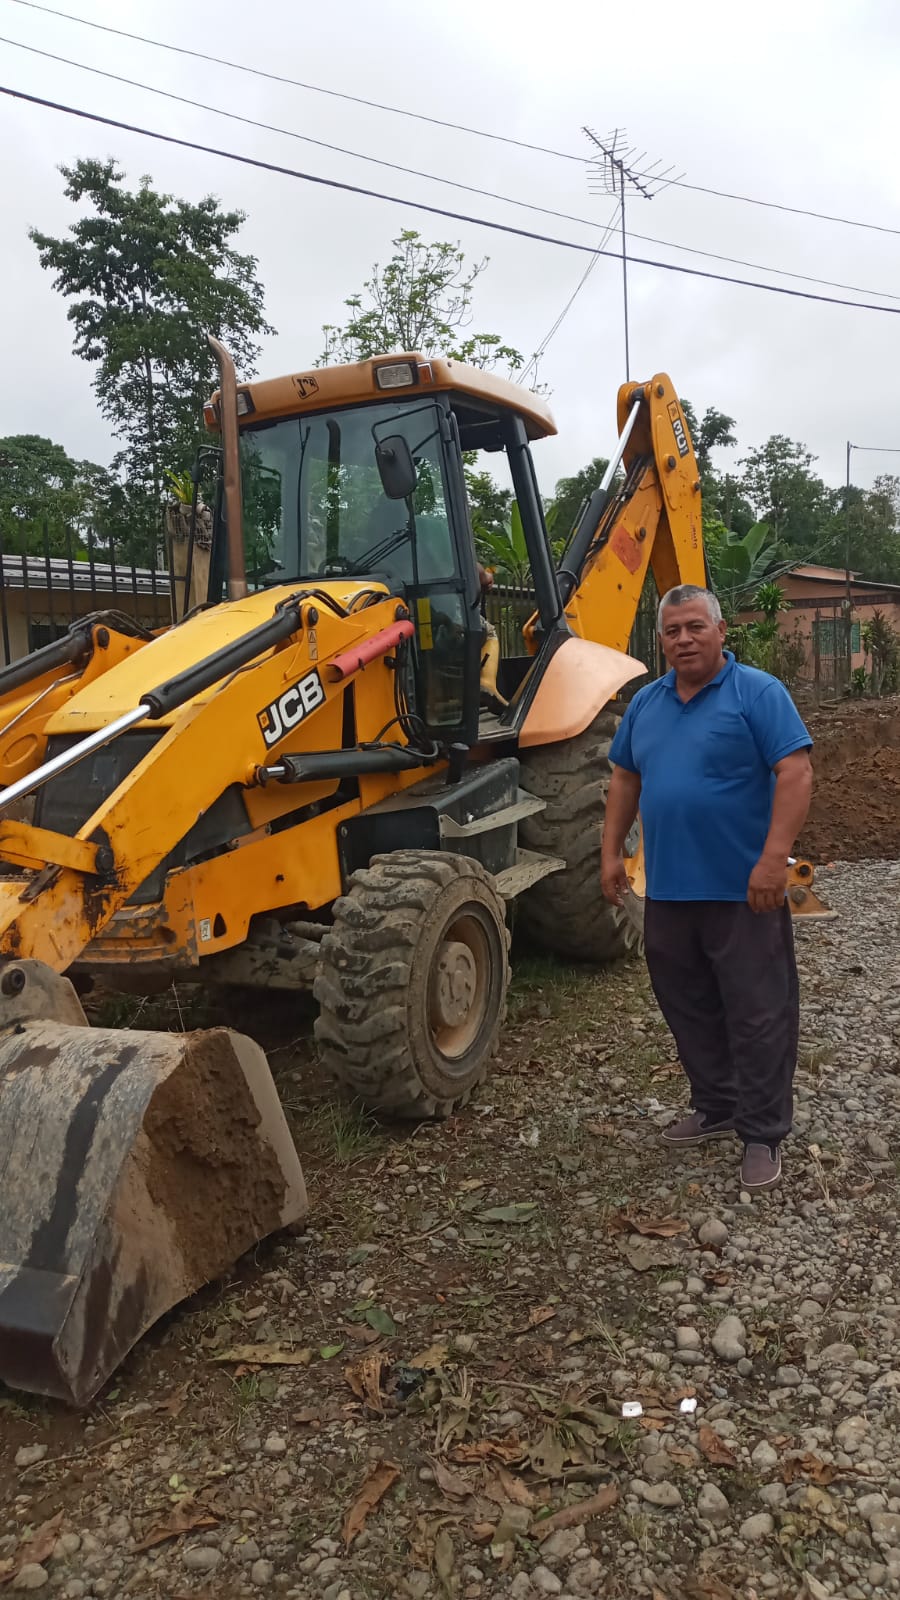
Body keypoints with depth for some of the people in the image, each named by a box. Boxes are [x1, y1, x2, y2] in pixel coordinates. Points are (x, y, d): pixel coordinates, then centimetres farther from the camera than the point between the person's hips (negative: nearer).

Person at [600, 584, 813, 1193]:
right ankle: (716, 1107, 33)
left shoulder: (758, 693, -8)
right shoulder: (646, 703, 11)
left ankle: (763, 1133, 15)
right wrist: (612, 852, 12)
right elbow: (625, 780, 18)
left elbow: (795, 774, -15)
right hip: (669, 888, 7)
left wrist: (774, 858, -23)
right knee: (690, 1008, 16)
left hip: (743, 891, -6)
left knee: (757, 1015, 2)